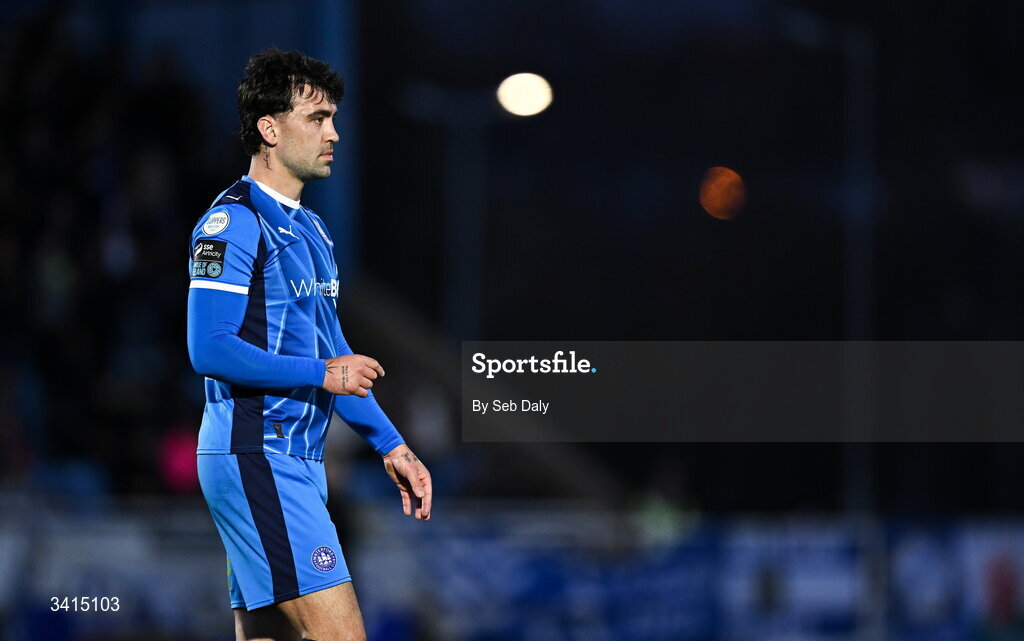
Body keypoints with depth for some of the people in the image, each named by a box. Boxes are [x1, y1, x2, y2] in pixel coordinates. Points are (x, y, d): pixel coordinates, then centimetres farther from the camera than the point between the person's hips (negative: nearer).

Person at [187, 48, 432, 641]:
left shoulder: (310, 231, 19)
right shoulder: (234, 222, -10)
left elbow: (335, 357, 25)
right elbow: (210, 349, -19)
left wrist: (392, 447, 20)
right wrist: (325, 374, -15)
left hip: (300, 460, 9)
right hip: (255, 456, -9)